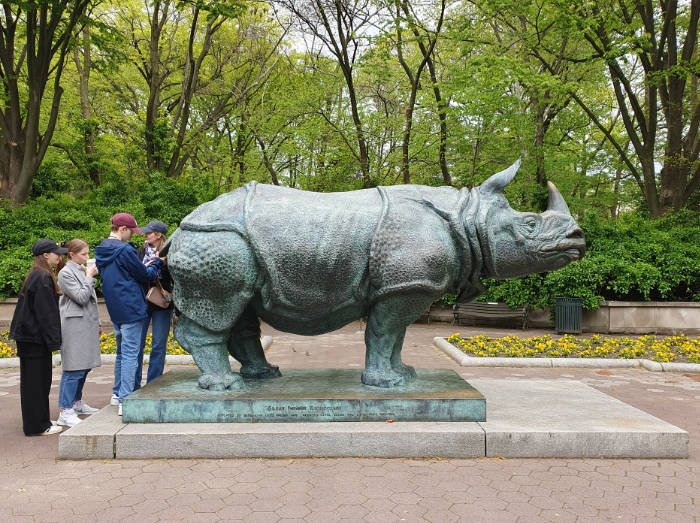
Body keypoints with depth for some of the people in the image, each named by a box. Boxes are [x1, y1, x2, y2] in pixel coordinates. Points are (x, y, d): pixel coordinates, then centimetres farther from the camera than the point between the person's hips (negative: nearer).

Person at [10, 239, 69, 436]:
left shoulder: (36, 276, 14)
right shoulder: (43, 278, -17)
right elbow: (45, 312, -20)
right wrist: (53, 340, -18)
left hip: (29, 336, 10)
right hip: (35, 337, -10)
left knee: (39, 380, 15)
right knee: (36, 381, -2)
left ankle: (40, 422, 24)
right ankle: (37, 426, 5)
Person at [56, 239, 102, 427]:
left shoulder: (83, 271, 16)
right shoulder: (66, 273, -7)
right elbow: (81, 297, -16)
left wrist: (96, 323, 23)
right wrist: (89, 277, -7)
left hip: (87, 325, 8)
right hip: (75, 326, -8)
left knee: (84, 366, 13)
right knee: (74, 368, -10)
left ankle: (77, 402, 25)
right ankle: (65, 412, -7)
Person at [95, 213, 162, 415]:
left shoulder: (101, 251, 11)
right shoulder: (125, 250, -16)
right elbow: (144, 276, -7)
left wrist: (145, 267, 14)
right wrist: (157, 263, 11)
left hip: (115, 311, 9)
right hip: (131, 308, -9)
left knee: (122, 352, 19)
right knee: (130, 354, -5)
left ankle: (117, 394, 27)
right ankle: (125, 400, -5)